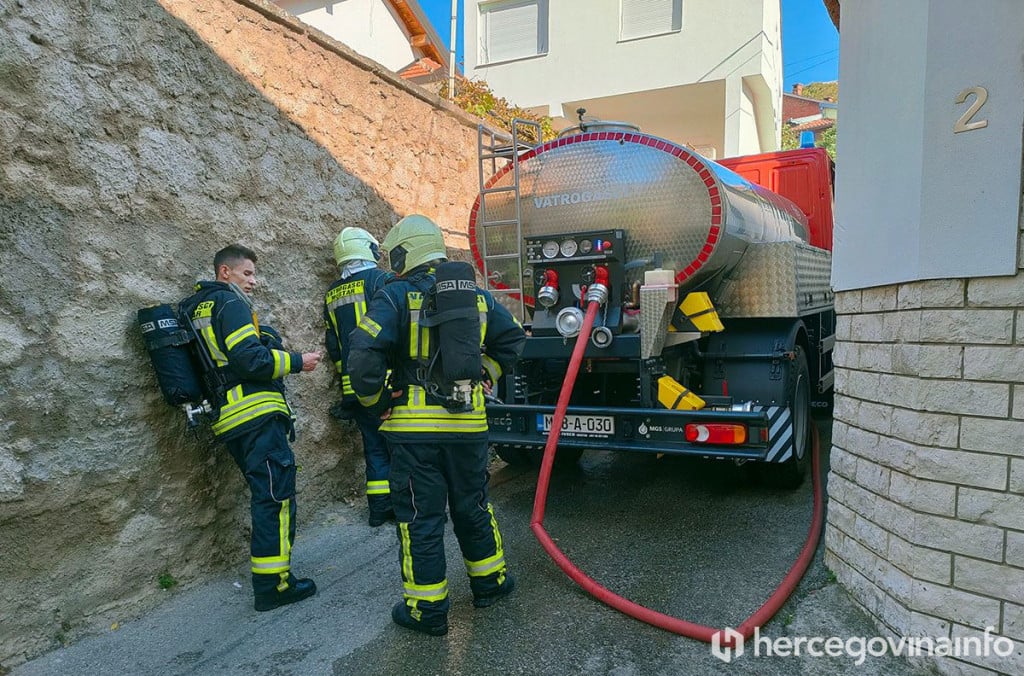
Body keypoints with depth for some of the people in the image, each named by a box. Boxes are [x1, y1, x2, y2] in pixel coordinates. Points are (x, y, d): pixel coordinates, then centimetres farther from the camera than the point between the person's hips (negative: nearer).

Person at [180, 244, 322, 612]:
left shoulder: (196, 309, 22)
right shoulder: (230, 303, -8)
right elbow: (249, 359, -20)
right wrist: (297, 361, -9)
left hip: (228, 419, 10)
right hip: (256, 413, -10)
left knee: (266, 496, 17)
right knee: (276, 496, -7)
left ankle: (271, 576, 24)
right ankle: (272, 584, -4)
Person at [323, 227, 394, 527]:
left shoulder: (332, 294, 15)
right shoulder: (380, 280, -5)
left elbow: (332, 344, 17)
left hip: (352, 386, 6)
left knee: (374, 446, 13)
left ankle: (379, 507, 15)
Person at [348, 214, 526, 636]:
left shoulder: (395, 295, -9)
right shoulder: (476, 294, 8)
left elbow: (364, 353, -19)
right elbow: (512, 339, 14)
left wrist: (374, 400, -4)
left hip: (414, 427, -4)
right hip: (468, 423, 5)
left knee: (420, 517, 6)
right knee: (472, 506, 21)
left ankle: (427, 609, 16)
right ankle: (490, 581, 35)